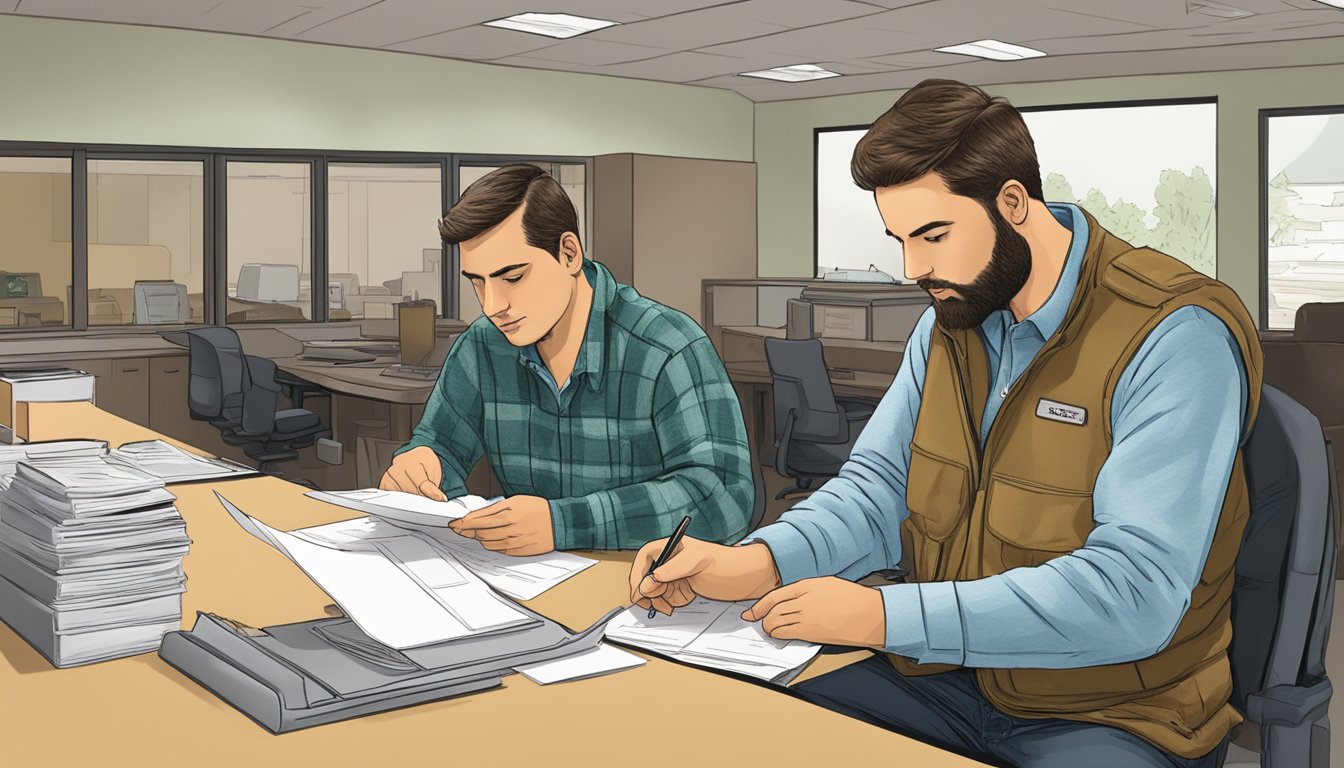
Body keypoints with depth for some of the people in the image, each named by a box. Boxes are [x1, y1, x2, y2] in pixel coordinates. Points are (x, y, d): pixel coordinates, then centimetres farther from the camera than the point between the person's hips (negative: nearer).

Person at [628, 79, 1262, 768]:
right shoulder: (949, 320, 7)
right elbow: (880, 485, 7)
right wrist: (752, 565, -14)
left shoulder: (1175, 336, -19)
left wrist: (884, 615, -28)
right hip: (945, 679, 6)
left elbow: (1135, 591, -27)